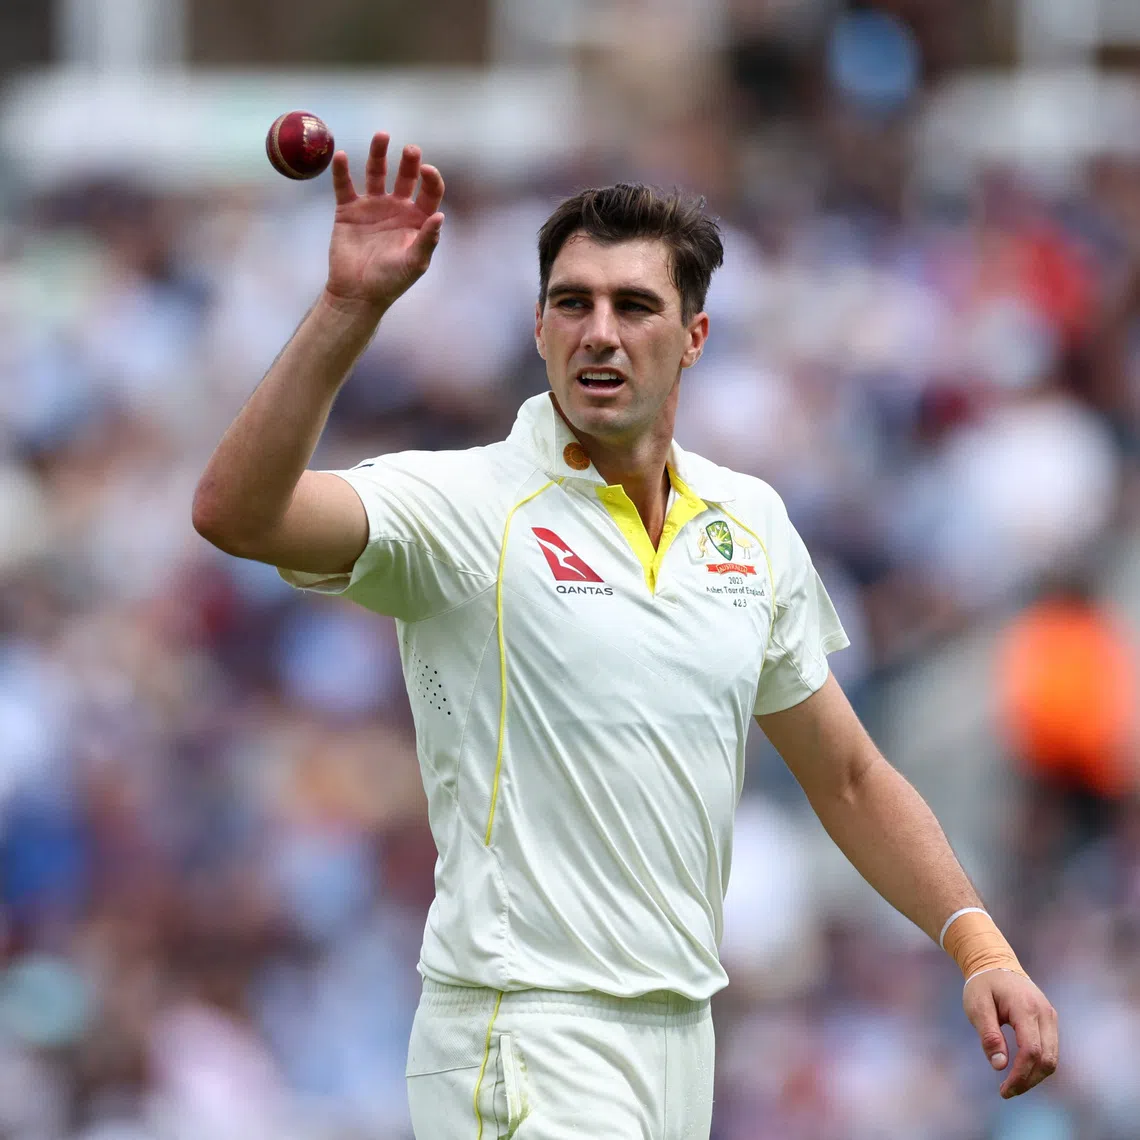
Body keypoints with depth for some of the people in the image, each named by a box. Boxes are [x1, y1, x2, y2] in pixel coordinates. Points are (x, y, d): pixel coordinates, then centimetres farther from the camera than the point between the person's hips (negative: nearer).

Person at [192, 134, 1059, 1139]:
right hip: (527, 1042, -6)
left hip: (683, 1040, 6)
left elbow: (848, 778, 19)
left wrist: (981, 945, 7)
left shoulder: (752, 524, 11)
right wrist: (350, 305, -35)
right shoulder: (462, 507, -8)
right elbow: (237, 515, -25)